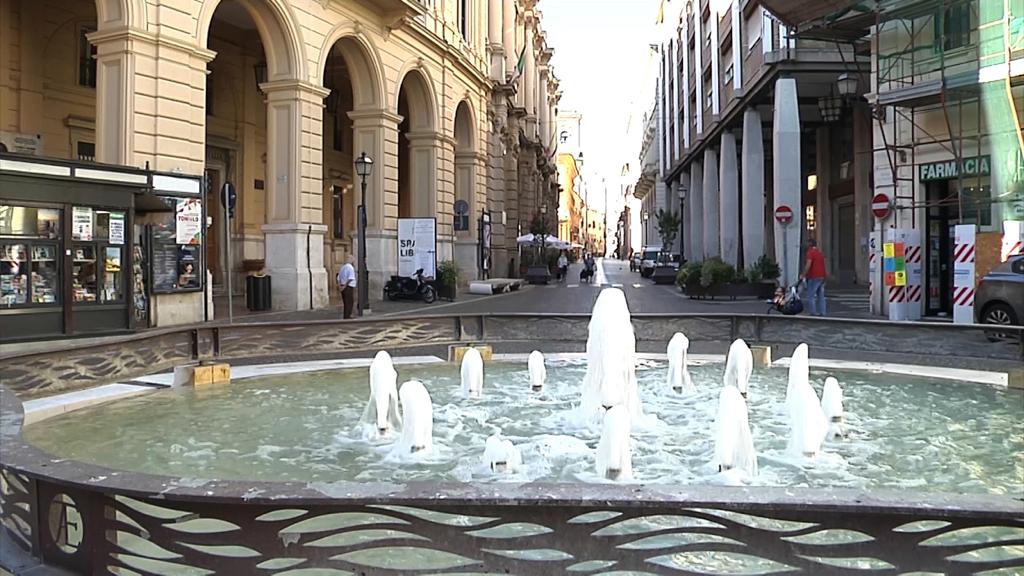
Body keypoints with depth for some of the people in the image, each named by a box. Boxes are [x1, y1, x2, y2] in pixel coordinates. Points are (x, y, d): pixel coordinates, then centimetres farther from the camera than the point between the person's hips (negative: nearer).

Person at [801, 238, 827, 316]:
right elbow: (822, 265, 21)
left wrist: (803, 275, -14)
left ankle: (813, 312, -9)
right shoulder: (820, 253, 17)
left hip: (814, 277, -8)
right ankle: (822, 312, 9)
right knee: (821, 296, 10)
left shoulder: (810, 252, -9)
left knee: (811, 296, -5)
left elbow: (808, 265, -19)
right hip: (822, 276, 8)